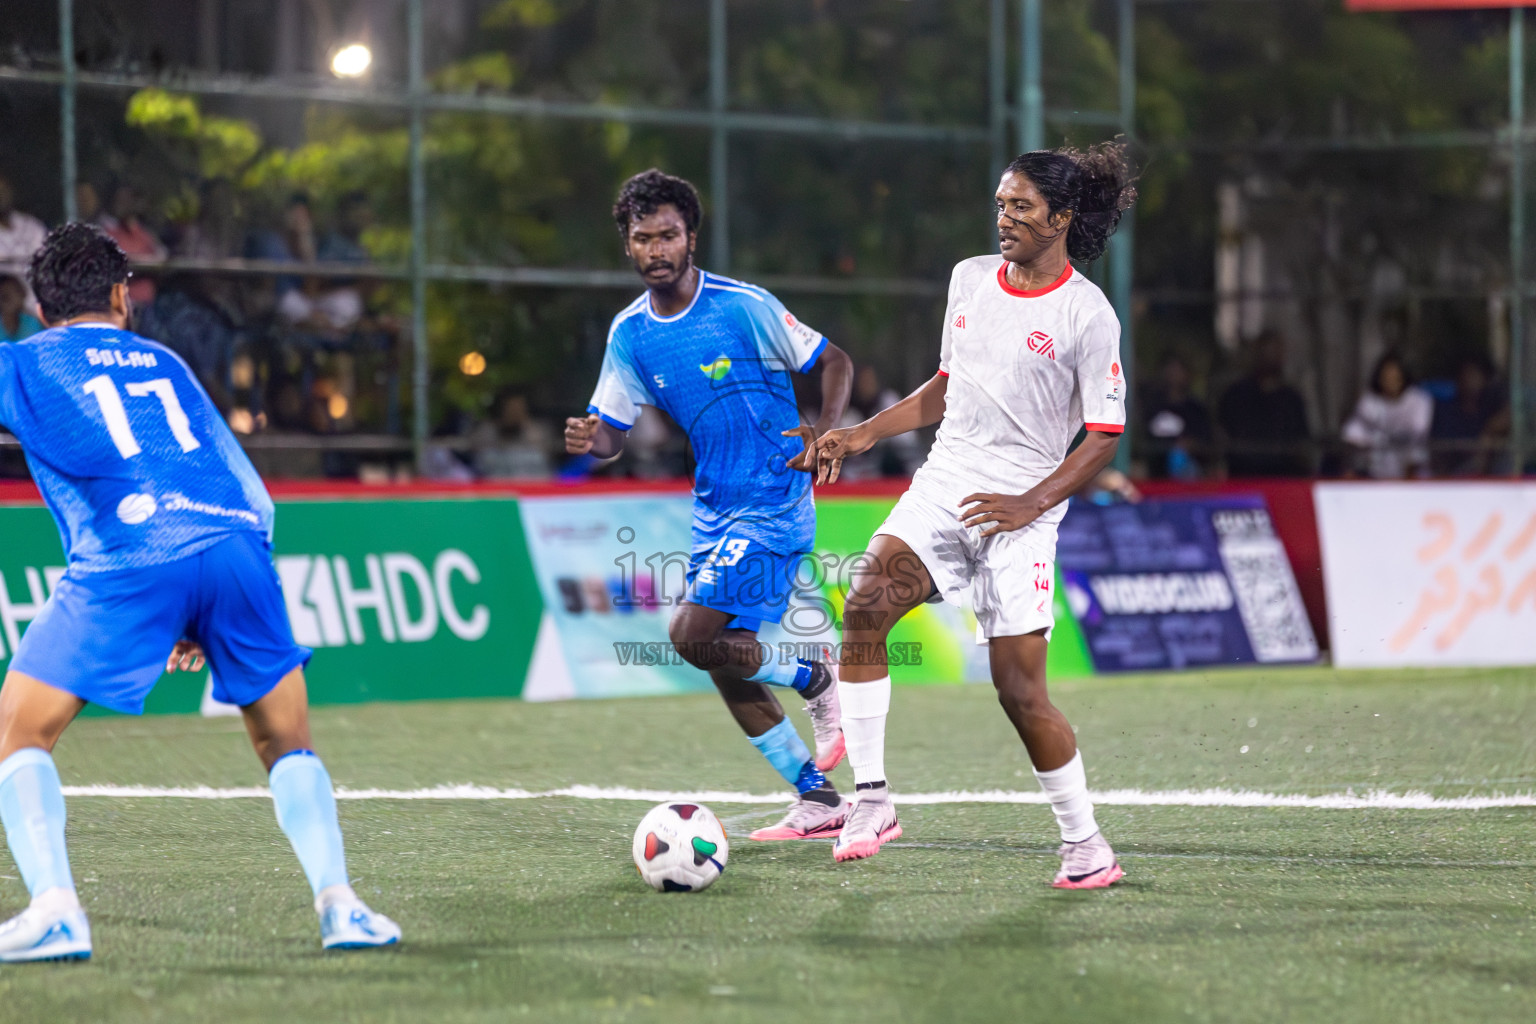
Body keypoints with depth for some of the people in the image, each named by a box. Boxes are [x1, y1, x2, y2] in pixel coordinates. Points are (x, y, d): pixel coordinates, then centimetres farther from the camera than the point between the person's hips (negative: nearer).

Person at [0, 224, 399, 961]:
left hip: (127, 560, -4)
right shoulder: (163, 363, 30)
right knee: (287, 743, 21)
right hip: (235, 544, 4)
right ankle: (339, 903, 4)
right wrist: (206, 618, 33)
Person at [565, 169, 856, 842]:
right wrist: (588, 439, -18)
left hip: (773, 503, -7)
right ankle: (818, 801, 16)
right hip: (714, 508, 7)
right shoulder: (630, 334, 3)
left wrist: (824, 432, -21)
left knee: (694, 635, -19)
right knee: (724, 661, 6)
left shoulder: (745, 307, -13)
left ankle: (816, 682, 5)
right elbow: (612, 432, 6)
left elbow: (835, 363, -4)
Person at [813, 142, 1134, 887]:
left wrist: (1031, 503, -17)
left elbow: (1104, 436, -6)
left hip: (1020, 510, -5)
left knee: (1019, 689, -7)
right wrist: (865, 435, 12)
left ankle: (1086, 845, 11)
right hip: (943, 483, 5)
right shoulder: (970, 279, 11)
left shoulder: (1087, 315, -7)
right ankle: (871, 797, -18)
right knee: (866, 604, -22)